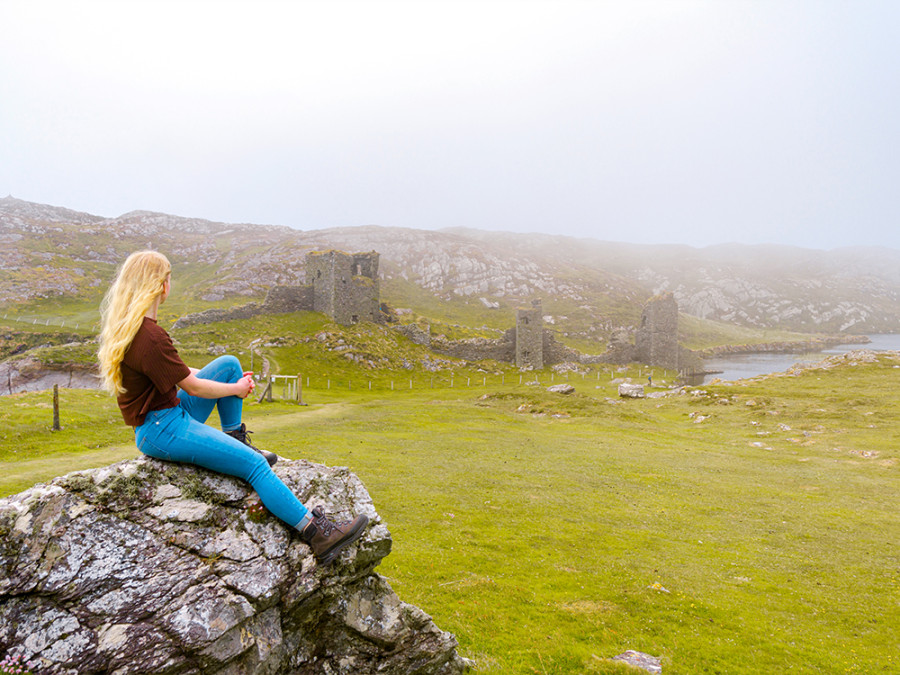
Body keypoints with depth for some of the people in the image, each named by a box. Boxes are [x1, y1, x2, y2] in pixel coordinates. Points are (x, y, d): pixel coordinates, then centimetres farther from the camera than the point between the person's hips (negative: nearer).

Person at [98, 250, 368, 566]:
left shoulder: (127, 325, 8)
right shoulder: (149, 336, -25)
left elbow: (176, 370, 16)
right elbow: (192, 386, -17)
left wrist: (232, 380, 11)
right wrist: (236, 389, 1)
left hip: (170, 413, 10)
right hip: (160, 430, -10)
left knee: (229, 363, 8)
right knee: (254, 463, -17)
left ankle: (235, 442, 13)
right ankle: (317, 534, -17)